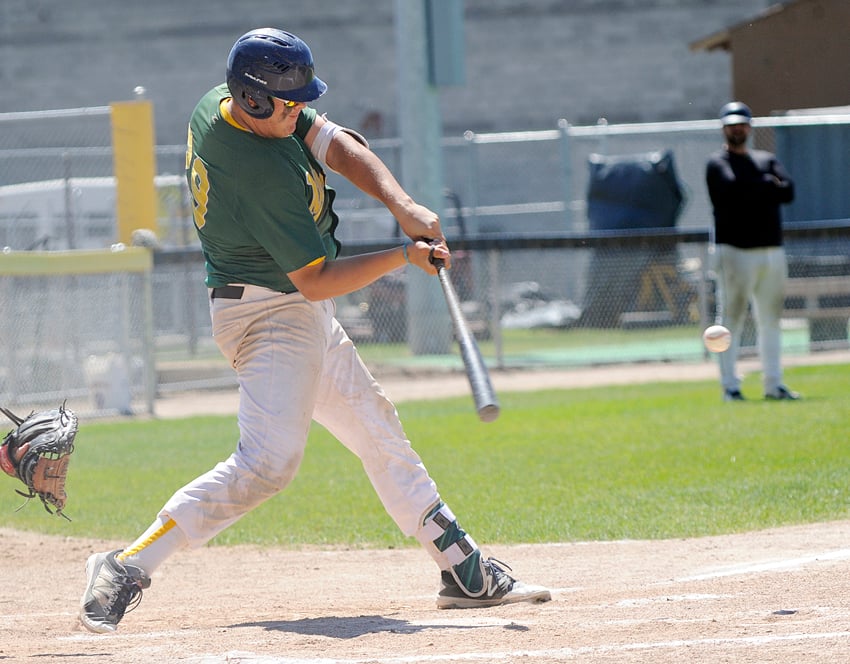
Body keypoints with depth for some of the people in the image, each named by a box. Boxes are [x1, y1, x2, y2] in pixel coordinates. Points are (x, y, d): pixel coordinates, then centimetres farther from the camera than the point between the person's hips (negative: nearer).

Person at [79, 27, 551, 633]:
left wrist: (403, 205, -13)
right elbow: (316, 282, -22)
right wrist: (404, 257, -15)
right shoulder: (266, 173, -29)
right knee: (270, 459, -26)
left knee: (380, 434, 16)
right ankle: (130, 566, -23)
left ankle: (466, 572, 23)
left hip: (300, 313, 11)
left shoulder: (221, 104, -2)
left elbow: (336, 145, 1)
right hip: (270, 315, -11)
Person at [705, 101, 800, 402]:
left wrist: (754, 191, -11)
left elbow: (788, 191, 1)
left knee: (771, 318, 8)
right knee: (731, 319, -7)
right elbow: (734, 189, -17)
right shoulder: (718, 164, 3)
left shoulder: (767, 161, 18)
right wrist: (768, 185, -4)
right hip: (735, 250, -5)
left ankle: (773, 384, 13)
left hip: (772, 250, 5)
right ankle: (730, 386, -6)